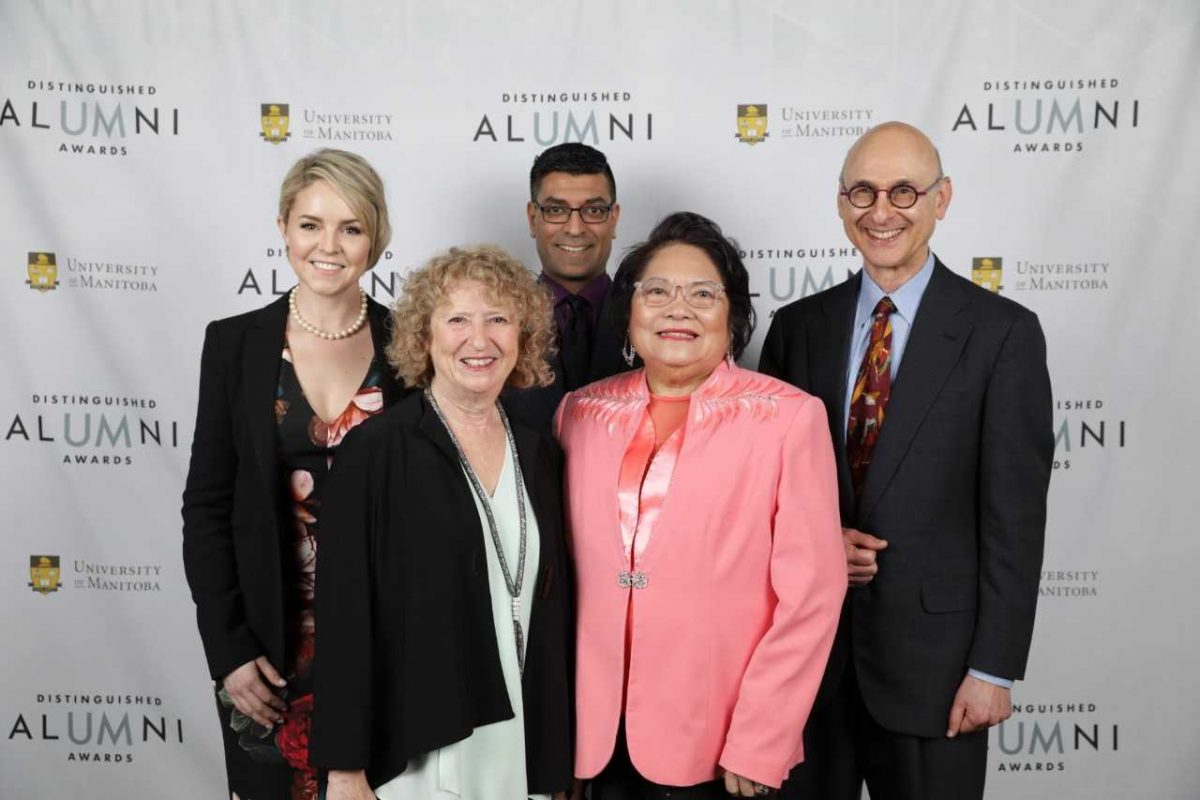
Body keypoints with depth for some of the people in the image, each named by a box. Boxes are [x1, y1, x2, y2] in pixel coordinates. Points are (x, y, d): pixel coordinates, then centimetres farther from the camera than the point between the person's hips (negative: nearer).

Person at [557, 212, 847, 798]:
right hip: (602, 732, 4)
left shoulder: (789, 417, -9)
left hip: (721, 744, -3)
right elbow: (567, 567, 9)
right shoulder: (582, 412, 2)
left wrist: (759, 744, -11)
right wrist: (560, 710, 7)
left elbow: (809, 596, -10)